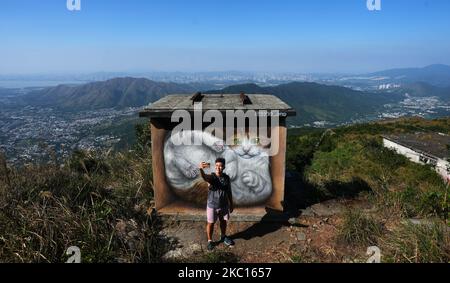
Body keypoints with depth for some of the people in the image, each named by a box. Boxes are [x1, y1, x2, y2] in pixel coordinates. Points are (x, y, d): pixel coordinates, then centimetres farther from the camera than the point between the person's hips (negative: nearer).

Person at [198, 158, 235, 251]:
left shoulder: (227, 178, -6)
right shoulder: (211, 177, -20)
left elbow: (229, 192, 5)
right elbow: (204, 177, -45)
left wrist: (231, 204, 10)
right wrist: (201, 169, -68)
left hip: (224, 205, 4)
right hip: (212, 205, -4)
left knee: (224, 222, 21)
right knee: (211, 223, 12)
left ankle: (223, 237, 46)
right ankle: (210, 241, 33)